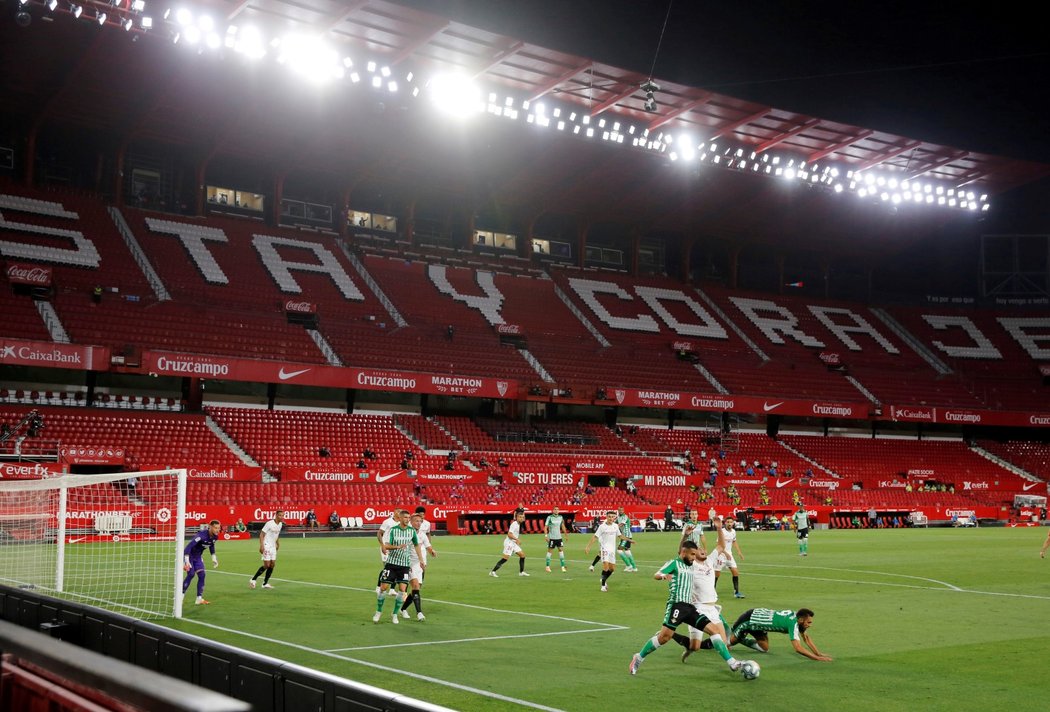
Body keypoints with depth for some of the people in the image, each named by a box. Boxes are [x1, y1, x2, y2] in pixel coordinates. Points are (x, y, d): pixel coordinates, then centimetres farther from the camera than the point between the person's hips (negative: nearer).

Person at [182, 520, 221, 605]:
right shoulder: (202, 535, -34)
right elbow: (189, 546, -38)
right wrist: (186, 562, -41)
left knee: (201, 575, -1)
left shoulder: (215, 537, -10)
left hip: (198, 556, 7)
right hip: (189, 555, -7)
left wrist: (214, 558, 14)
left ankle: (199, 599, 6)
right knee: (191, 574, -17)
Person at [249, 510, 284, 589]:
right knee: (267, 565, -10)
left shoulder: (280, 524, 7)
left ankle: (265, 583, 11)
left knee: (272, 564, 3)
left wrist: (278, 543, 18)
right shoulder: (269, 523, -16)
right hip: (266, 546, -8)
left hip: (273, 546, 8)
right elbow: (261, 534, -15)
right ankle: (253, 580, 4)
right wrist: (261, 546, -23)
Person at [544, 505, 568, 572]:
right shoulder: (549, 517, -8)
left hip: (559, 537, 4)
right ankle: (547, 566, 11)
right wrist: (546, 535, -19)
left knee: (561, 550, -1)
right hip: (551, 537, -4)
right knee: (549, 551, 2)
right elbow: (545, 527, -10)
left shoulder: (560, 517, 6)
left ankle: (562, 566, 3)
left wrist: (565, 534, 18)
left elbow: (563, 526, 18)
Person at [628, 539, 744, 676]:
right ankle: (638, 658, -1)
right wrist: (664, 576, -36)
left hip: (689, 607, 7)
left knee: (713, 629, -2)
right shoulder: (674, 563, 0)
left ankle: (731, 662, -2)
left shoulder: (691, 568, 23)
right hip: (676, 605, -7)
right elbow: (656, 575, -16)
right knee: (665, 636, -19)